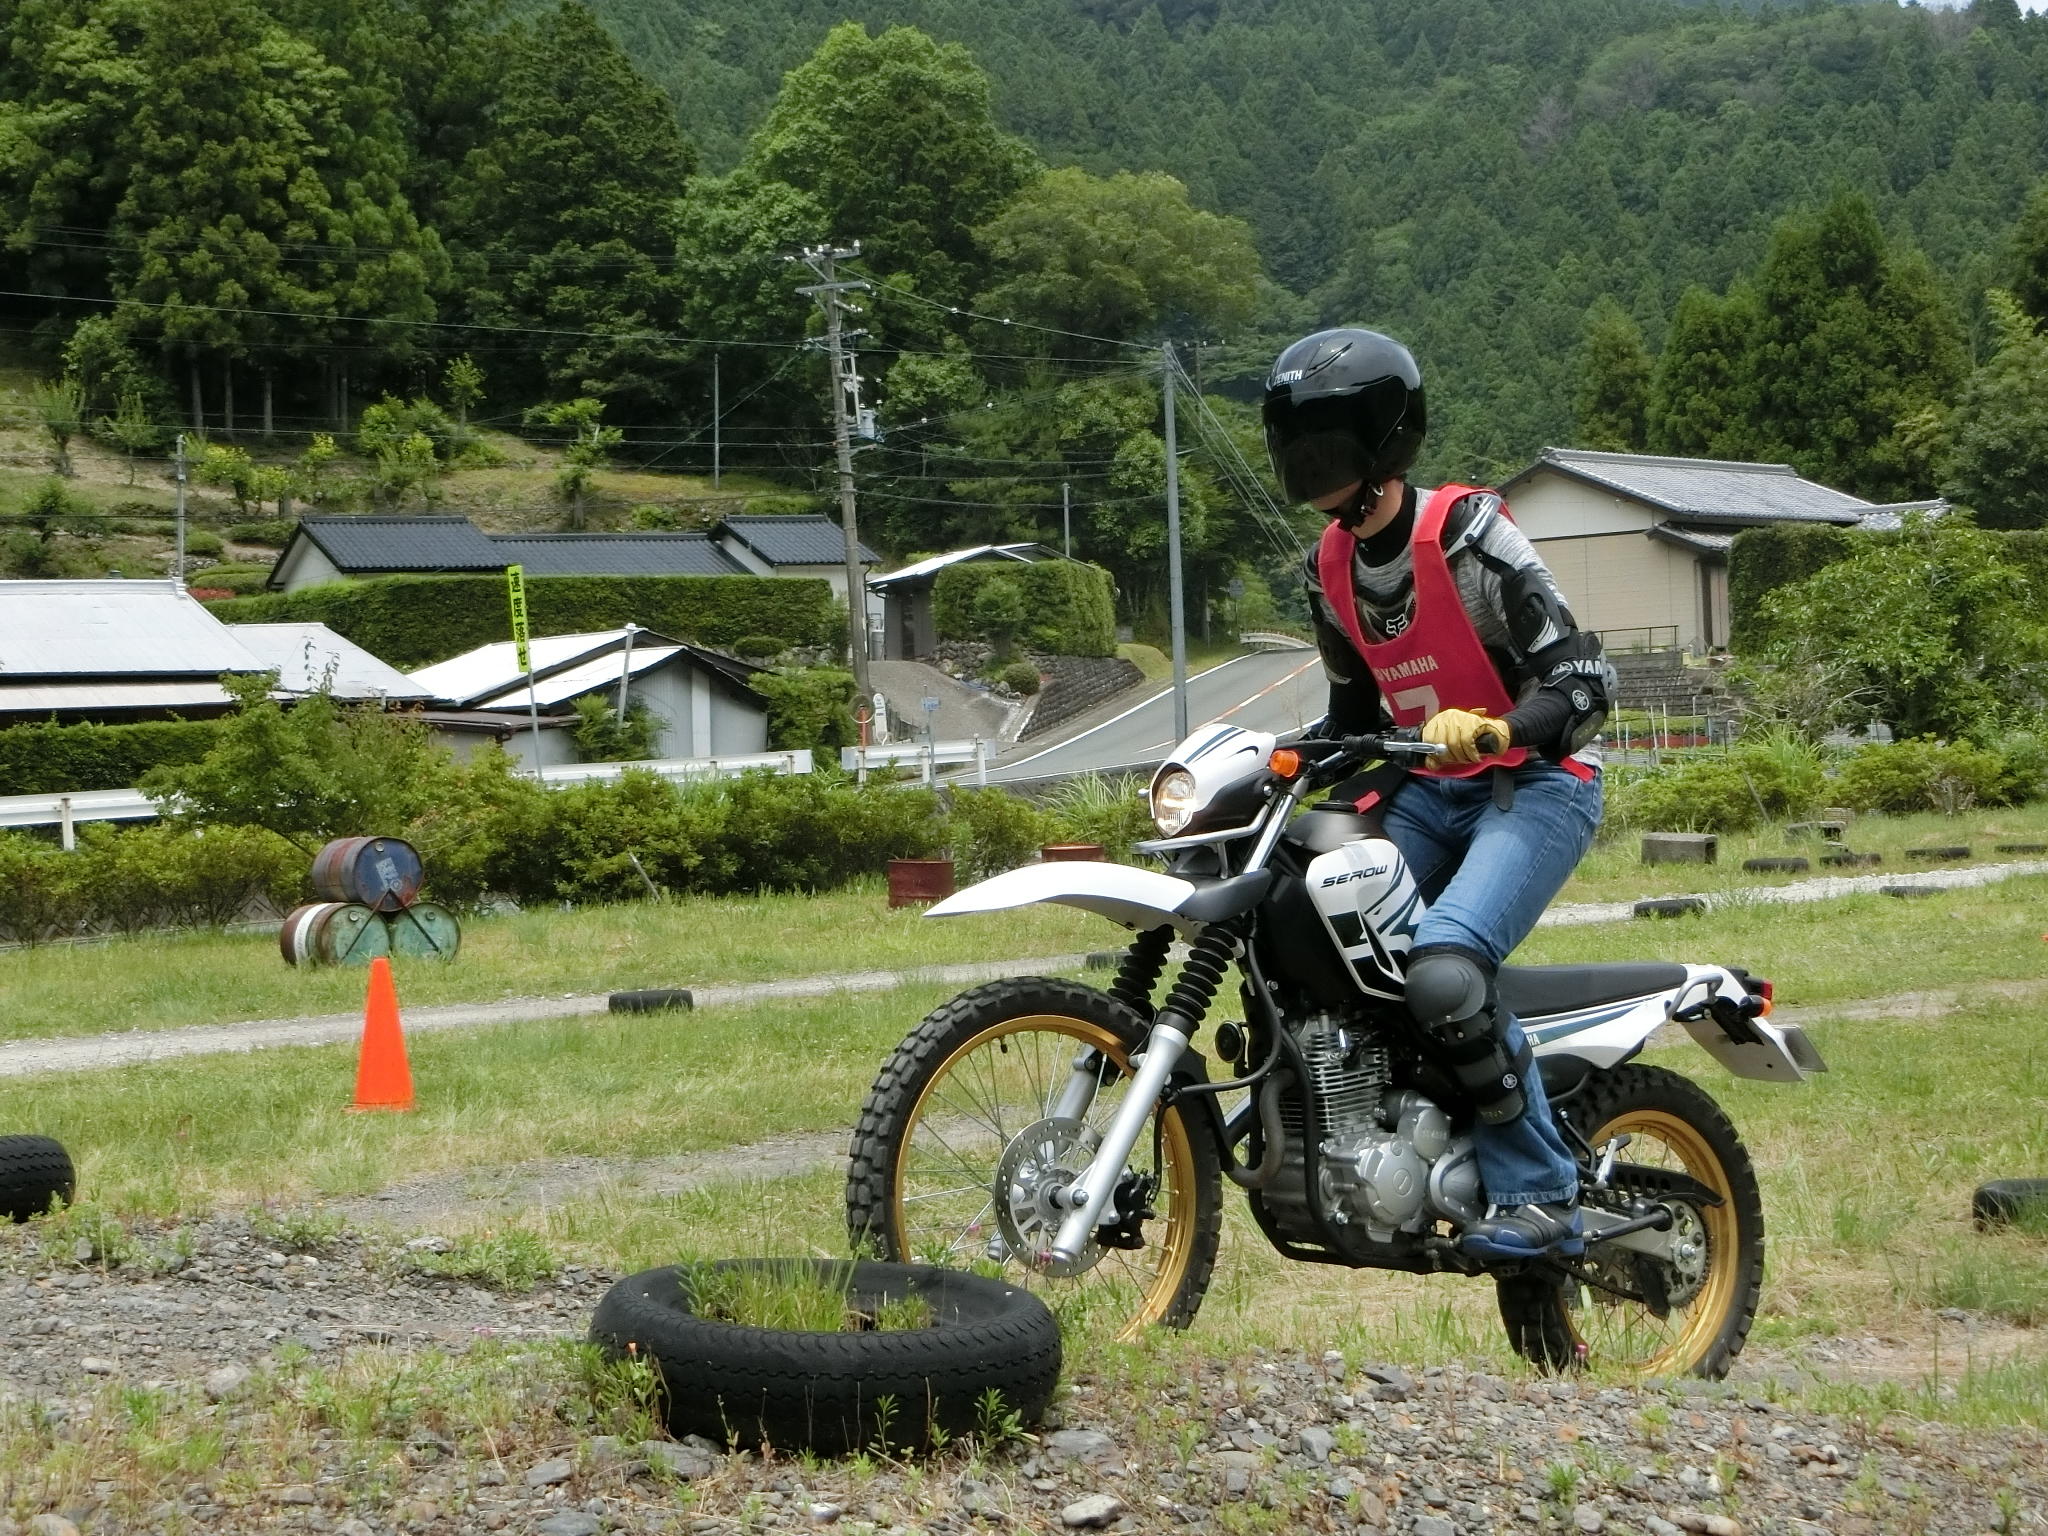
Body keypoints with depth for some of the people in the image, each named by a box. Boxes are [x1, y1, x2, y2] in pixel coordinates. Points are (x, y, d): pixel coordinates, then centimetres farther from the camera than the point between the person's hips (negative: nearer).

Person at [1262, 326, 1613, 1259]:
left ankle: (1540, 1198, -17)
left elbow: (1582, 677, -19)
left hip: (1536, 784, -8)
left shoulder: (1467, 535, -16)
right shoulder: (1329, 567, 8)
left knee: (1443, 966, -29)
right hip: (1428, 790, 8)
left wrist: (1497, 729, -37)